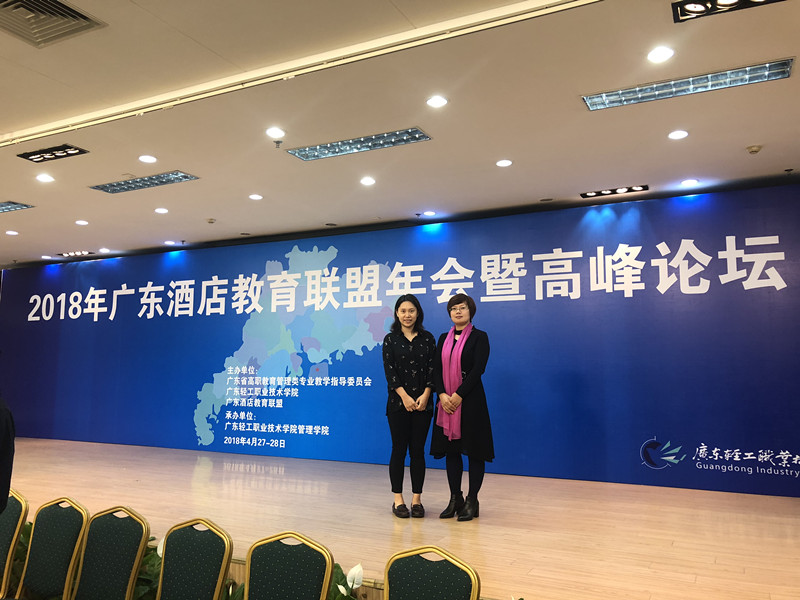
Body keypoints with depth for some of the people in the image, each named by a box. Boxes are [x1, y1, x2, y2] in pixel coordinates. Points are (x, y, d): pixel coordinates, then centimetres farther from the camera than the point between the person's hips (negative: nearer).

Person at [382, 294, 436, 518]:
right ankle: (398, 499, 11)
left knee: (418, 450, 5)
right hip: (398, 403, -1)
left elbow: (433, 368, 2)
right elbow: (389, 370, -4)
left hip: (423, 403, 1)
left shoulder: (427, 338, 7)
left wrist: (425, 395, -11)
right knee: (399, 449, 3)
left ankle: (417, 499, 13)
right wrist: (405, 396, -13)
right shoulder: (391, 339, 3)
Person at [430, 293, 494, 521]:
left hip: (470, 400, -5)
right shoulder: (444, 339, 13)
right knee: (451, 449, 9)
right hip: (446, 401, 5)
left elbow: (478, 369, -11)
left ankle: (472, 501, 11)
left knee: (474, 450, 0)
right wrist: (442, 395, -11)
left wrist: (458, 396, -18)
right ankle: (455, 499, 19)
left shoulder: (479, 337, -2)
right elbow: (437, 369, 5)